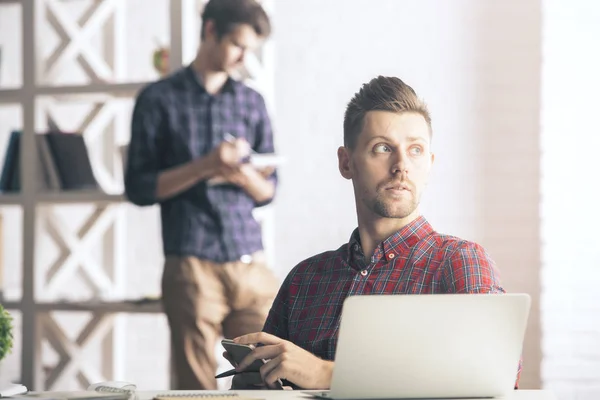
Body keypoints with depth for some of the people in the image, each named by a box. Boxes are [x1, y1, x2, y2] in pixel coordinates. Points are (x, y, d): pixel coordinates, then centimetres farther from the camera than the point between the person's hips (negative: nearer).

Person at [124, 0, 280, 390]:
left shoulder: (252, 102, 14)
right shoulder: (160, 100, 3)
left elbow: (268, 191, 15)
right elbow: (138, 187, -1)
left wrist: (245, 175, -8)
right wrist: (205, 166, -14)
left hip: (252, 264, 3)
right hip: (192, 266, -3)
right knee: (198, 386, -2)